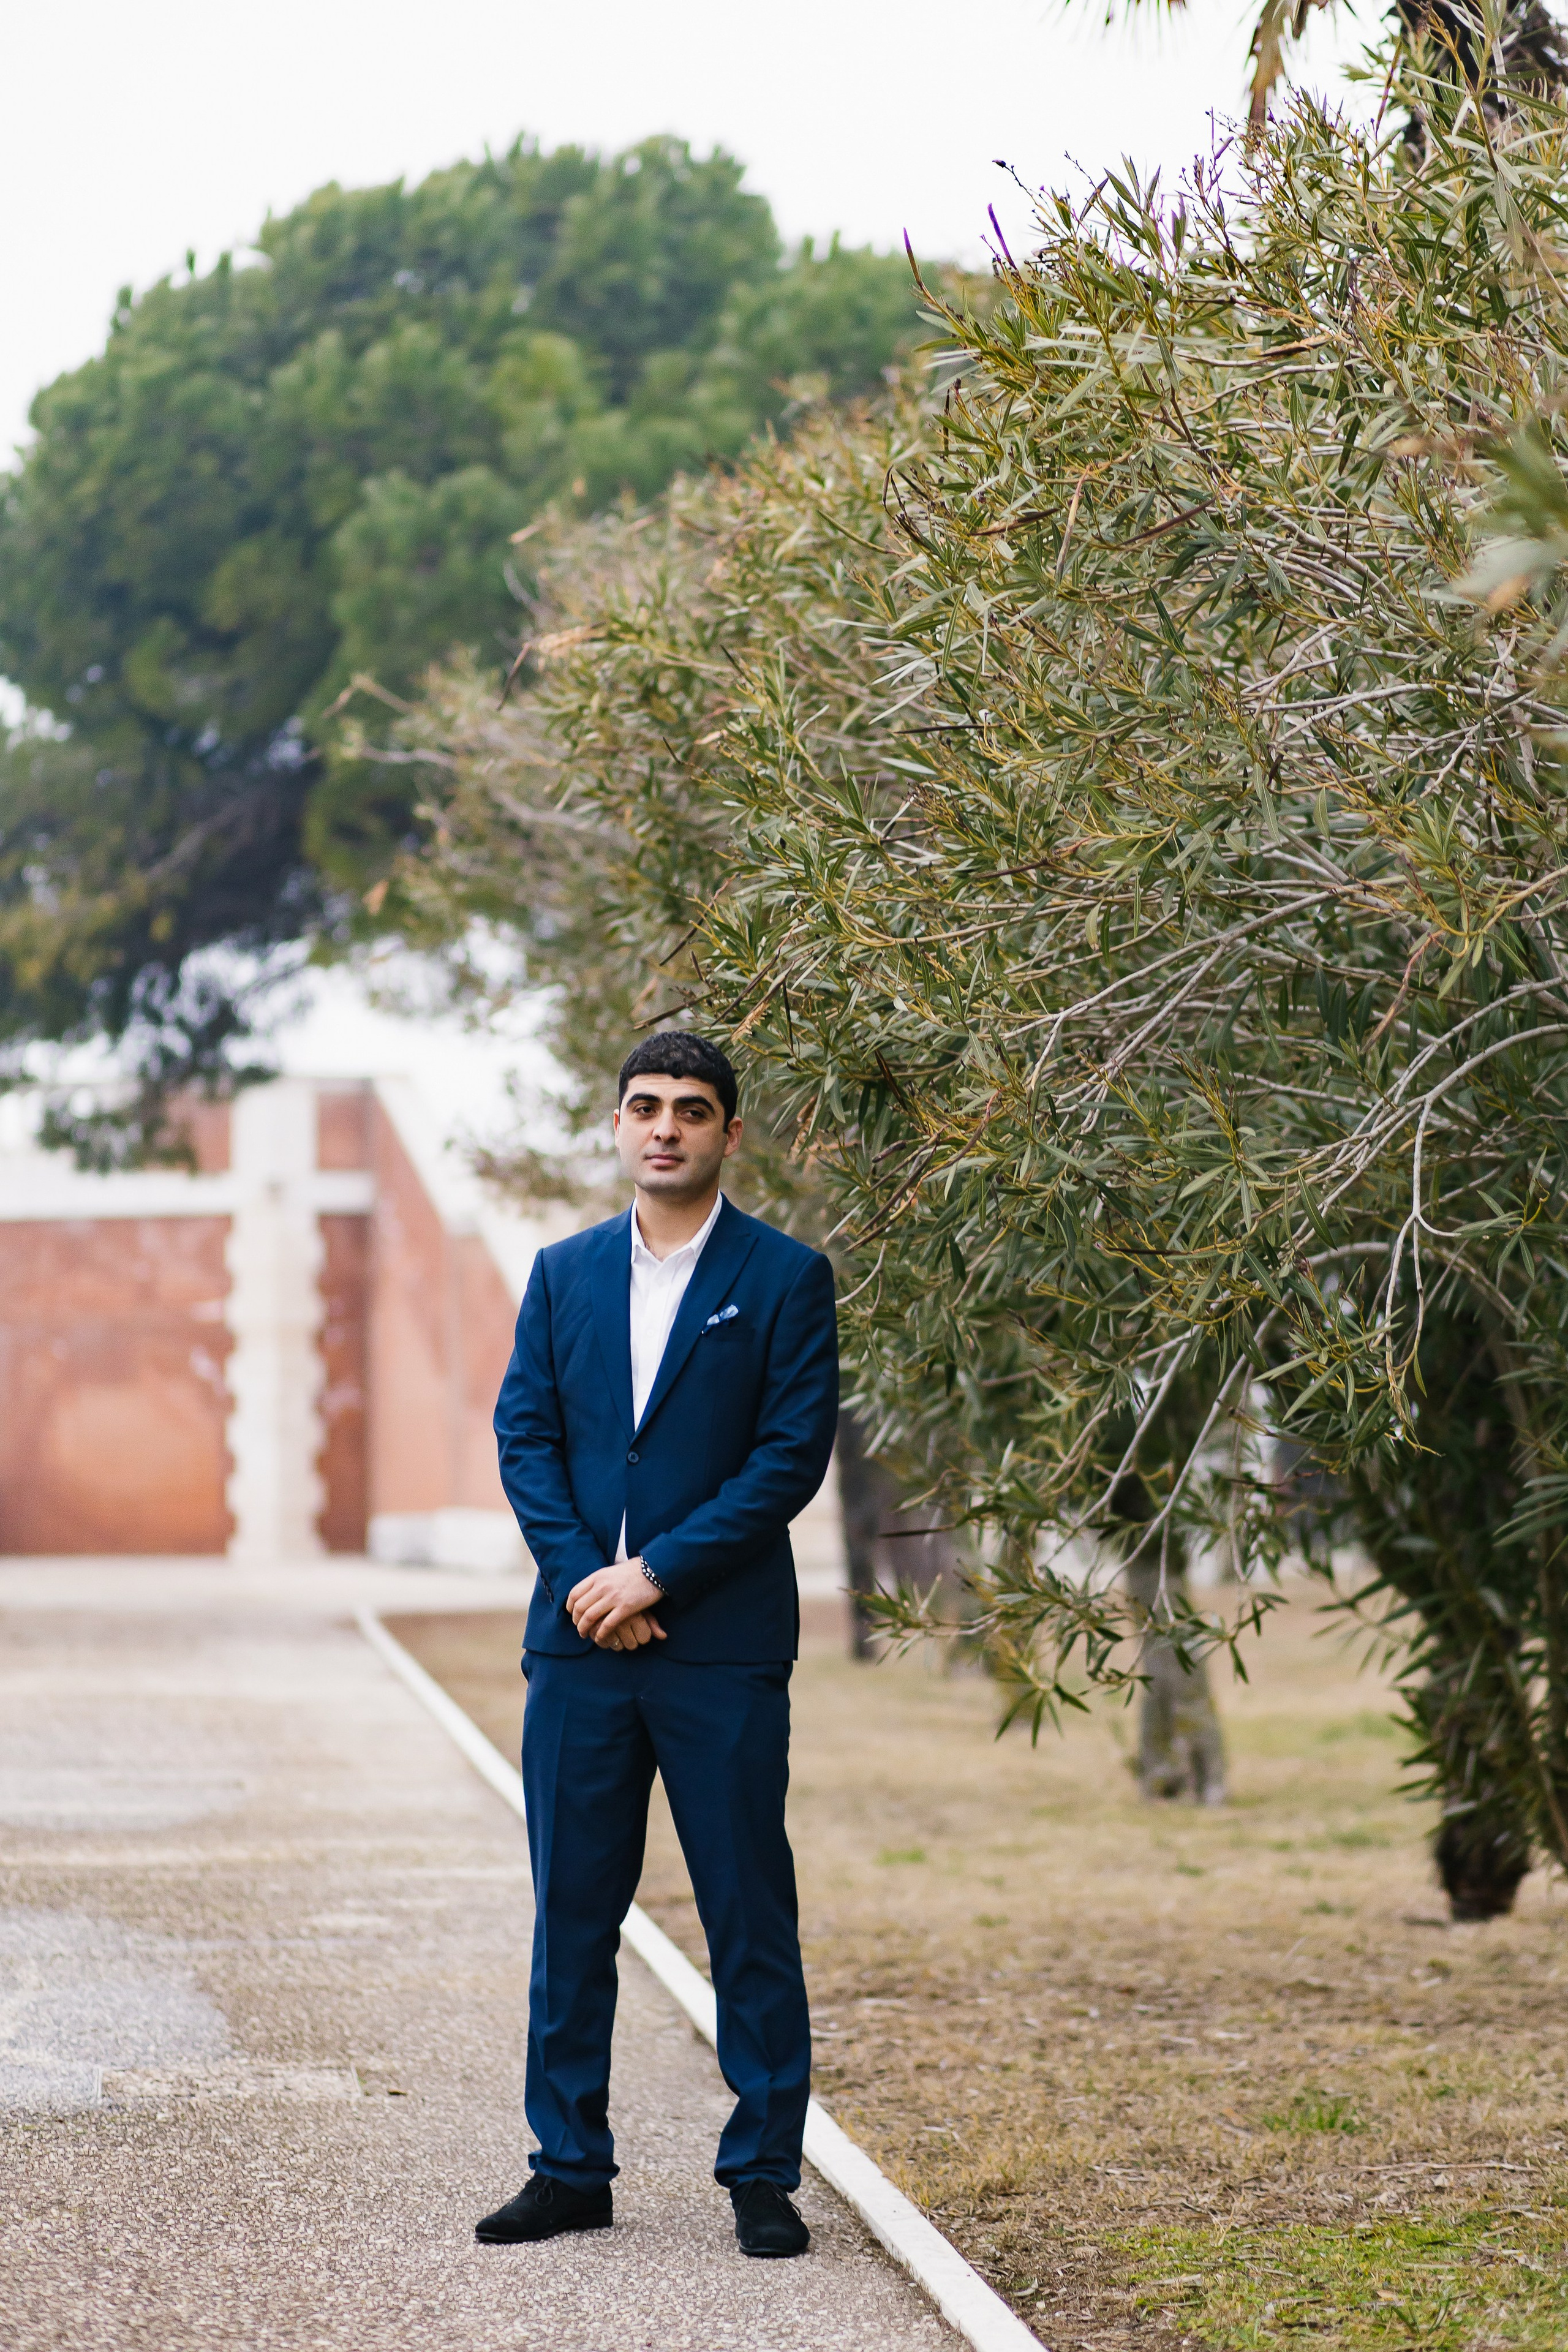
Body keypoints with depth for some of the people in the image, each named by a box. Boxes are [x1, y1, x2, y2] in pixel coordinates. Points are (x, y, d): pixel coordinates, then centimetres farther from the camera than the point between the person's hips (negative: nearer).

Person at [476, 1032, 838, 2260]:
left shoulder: (786, 1278, 1)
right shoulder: (565, 1273, 12)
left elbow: (794, 1454, -7)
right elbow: (525, 1435, 7)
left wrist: (658, 1572, -13)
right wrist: (584, 1575, -8)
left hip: (723, 1646, -4)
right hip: (581, 1640, 4)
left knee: (751, 1916, 0)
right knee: (572, 1913, 7)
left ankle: (764, 2177, 7)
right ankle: (571, 2169, 15)